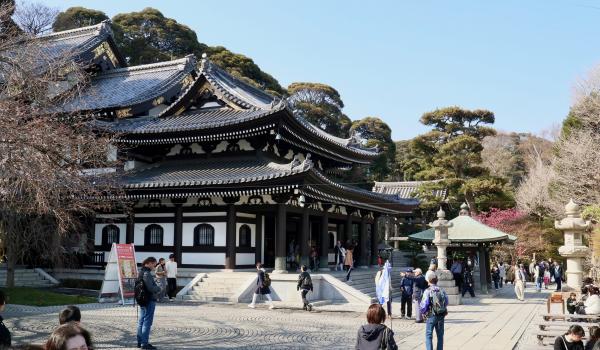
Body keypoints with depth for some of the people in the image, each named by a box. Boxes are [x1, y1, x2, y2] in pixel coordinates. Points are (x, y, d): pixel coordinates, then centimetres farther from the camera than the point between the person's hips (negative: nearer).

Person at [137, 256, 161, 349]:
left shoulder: (141, 272, 11)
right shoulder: (147, 274, -18)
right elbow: (150, 288, -24)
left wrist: (156, 288, 9)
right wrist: (158, 288, -5)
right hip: (149, 301, -10)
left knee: (141, 321, 15)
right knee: (147, 322, -4)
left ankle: (140, 342, 22)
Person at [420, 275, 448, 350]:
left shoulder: (428, 291, -12)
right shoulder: (442, 291, 1)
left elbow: (423, 304, -15)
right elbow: (446, 303, 8)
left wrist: (423, 312, 4)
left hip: (431, 316, -4)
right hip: (441, 316, 4)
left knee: (429, 335, 4)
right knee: (440, 335, 17)